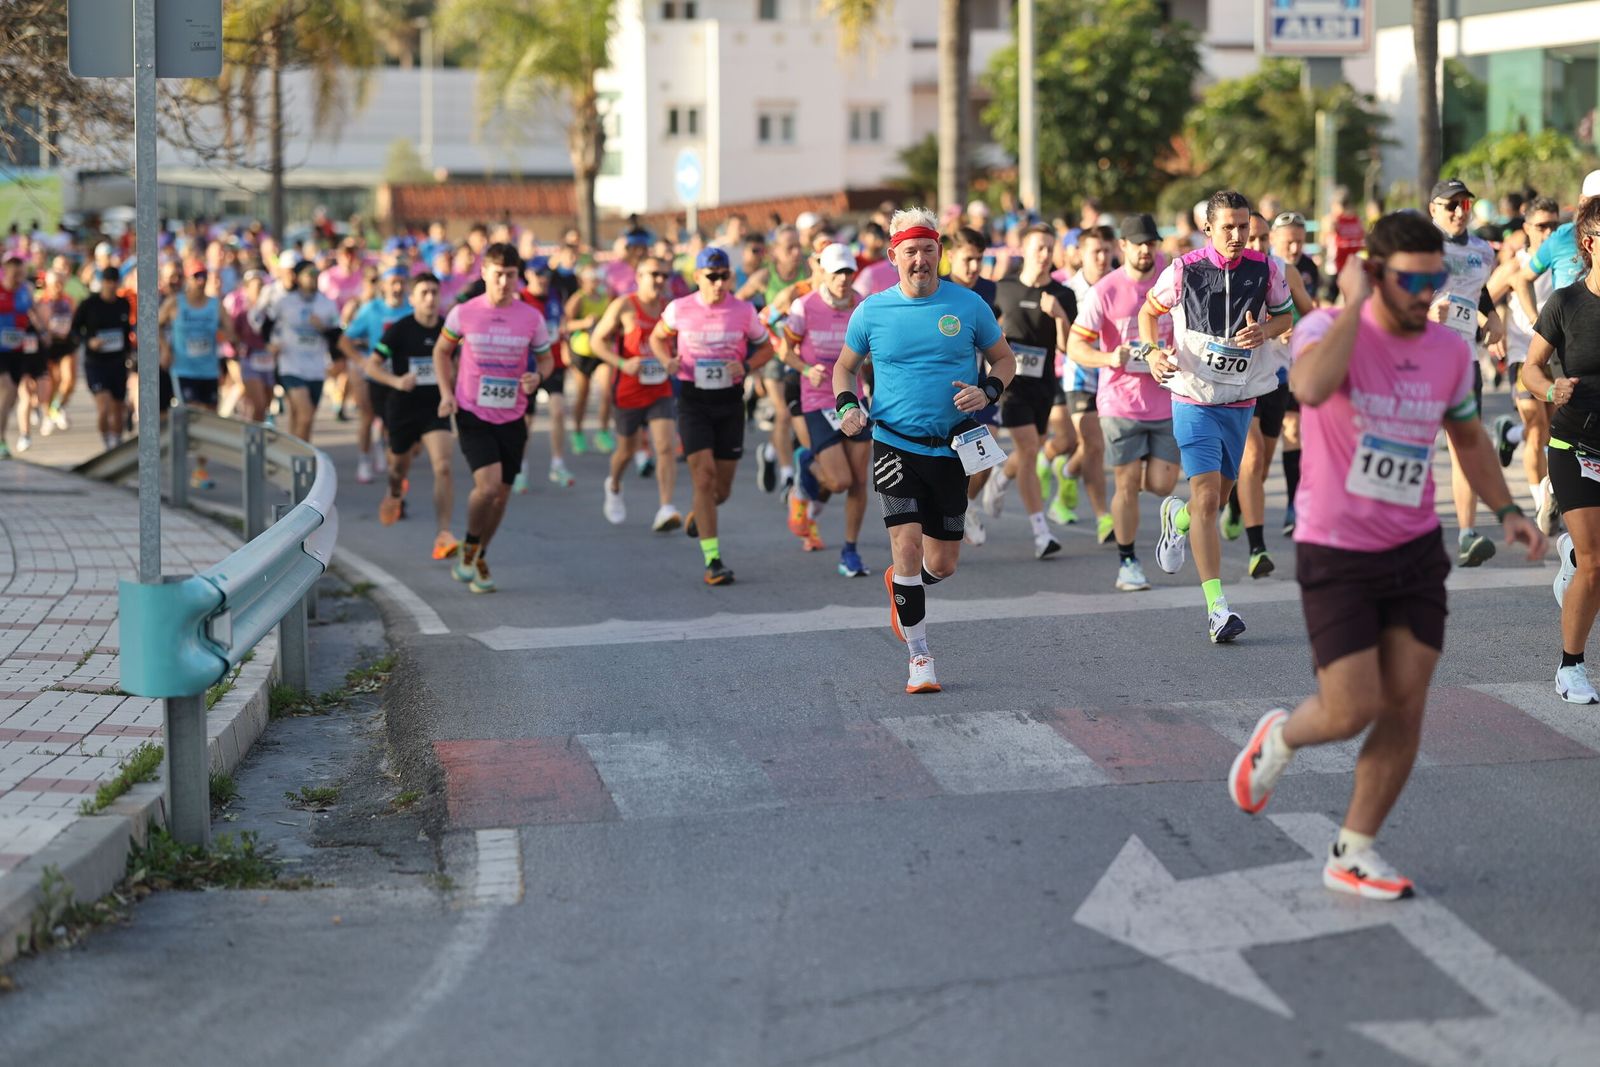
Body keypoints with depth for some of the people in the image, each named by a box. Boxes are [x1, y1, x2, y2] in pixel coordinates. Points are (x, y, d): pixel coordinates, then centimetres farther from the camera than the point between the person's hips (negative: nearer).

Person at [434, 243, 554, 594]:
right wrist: (446, 392, -1)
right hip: (472, 414, -3)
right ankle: (469, 547, 6)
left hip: (511, 417, 3)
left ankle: (480, 558, 30)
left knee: (502, 492, 9)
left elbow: (545, 358, 11)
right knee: (488, 484, -20)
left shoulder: (531, 318, -3)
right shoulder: (464, 313, -6)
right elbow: (442, 351, 10)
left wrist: (537, 376, -12)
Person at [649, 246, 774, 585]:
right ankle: (713, 560, -11)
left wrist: (746, 366, -10)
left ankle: (700, 513, 46)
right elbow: (657, 337, 13)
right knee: (704, 477, -14)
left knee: (722, 488, 8)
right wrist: (668, 360, -8)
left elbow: (766, 347, 10)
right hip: (693, 401, -2)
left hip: (730, 401, 2)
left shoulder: (744, 311, -3)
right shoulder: (679, 309, -5)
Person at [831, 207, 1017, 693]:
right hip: (895, 445, -1)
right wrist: (846, 405, -4)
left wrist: (987, 391, -10)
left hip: (952, 449, 1)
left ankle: (899, 585, 42)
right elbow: (845, 365, 15)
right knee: (908, 543, -16)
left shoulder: (968, 305, 0)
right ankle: (919, 657, -4)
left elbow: (1004, 358, 11)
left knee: (942, 564, 6)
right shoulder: (872, 311, 0)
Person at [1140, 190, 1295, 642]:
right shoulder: (1183, 270, -8)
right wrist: (1153, 351, -11)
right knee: (1206, 496, -14)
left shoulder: (1266, 270, -2)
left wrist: (1263, 331, -11)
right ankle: (1217, 607, -15)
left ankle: (1178, 518, 50)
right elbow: (1149, 310, 7)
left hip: (1241, 401, 3)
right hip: (1194, 398, -3)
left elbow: (1283, 315, 12)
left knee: (1217, 497, 13)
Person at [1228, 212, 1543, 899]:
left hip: (1415, 551, 5)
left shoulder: (1451, 351, 1)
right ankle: (1278, 739, 28)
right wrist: (1353, 304, -31)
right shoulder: (1326, 328, -15)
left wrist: (1506, 511, 6)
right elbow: (1311, 387, -40)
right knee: (1353, 711, -7)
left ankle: (1352, 854, 16)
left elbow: (1467, 436, 18)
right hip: (1336, 556, -5)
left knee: (1406, 707, 2)